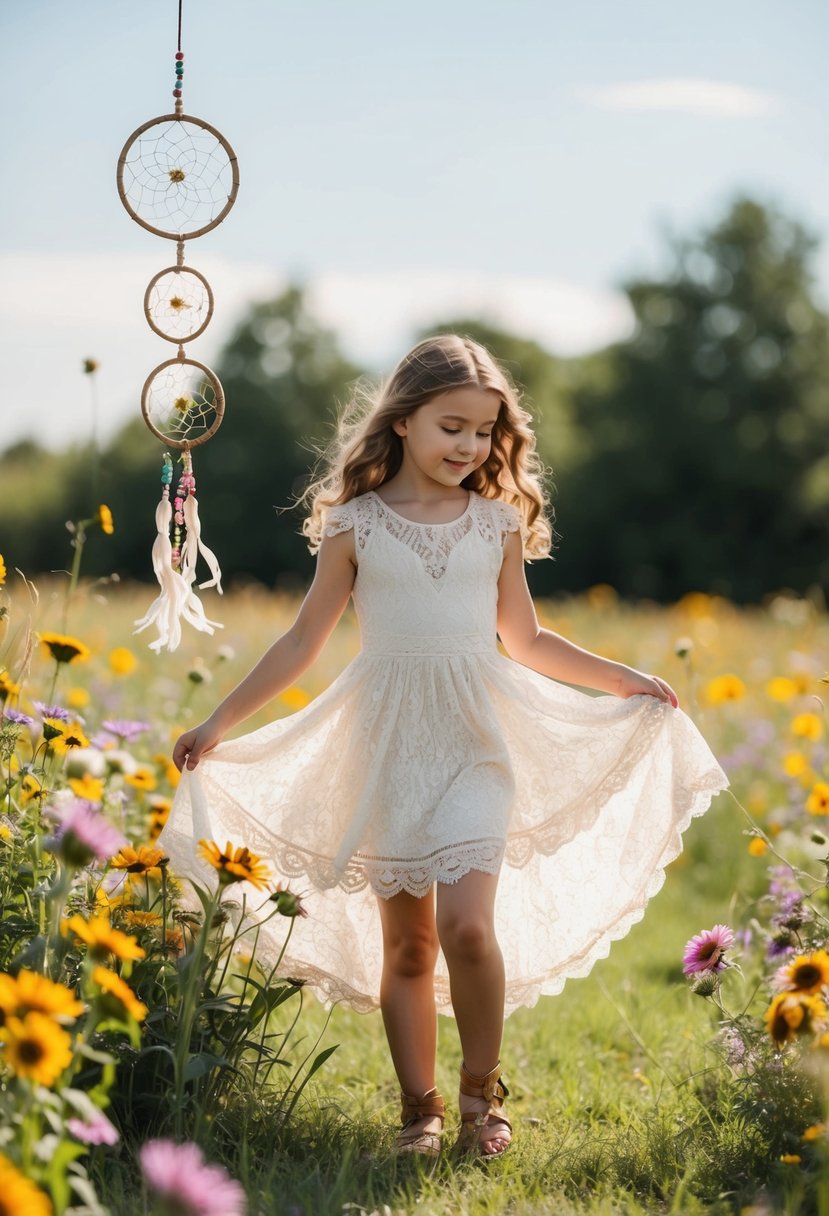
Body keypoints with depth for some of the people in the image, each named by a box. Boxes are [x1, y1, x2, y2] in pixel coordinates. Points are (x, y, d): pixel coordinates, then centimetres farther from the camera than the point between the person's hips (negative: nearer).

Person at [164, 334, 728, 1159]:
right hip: (388, 740, 0)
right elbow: (303, 643, 7)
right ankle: (419, 1108, 16)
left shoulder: (498, 522, 6)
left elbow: (524, 641, 17)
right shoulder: (355, 524, 1)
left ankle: (481, 1091, 4)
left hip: (476, 737, 0)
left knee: (467, 924, -15)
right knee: (405, 942, 4)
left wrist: (625, 679, 15)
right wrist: (219, 724, 4)